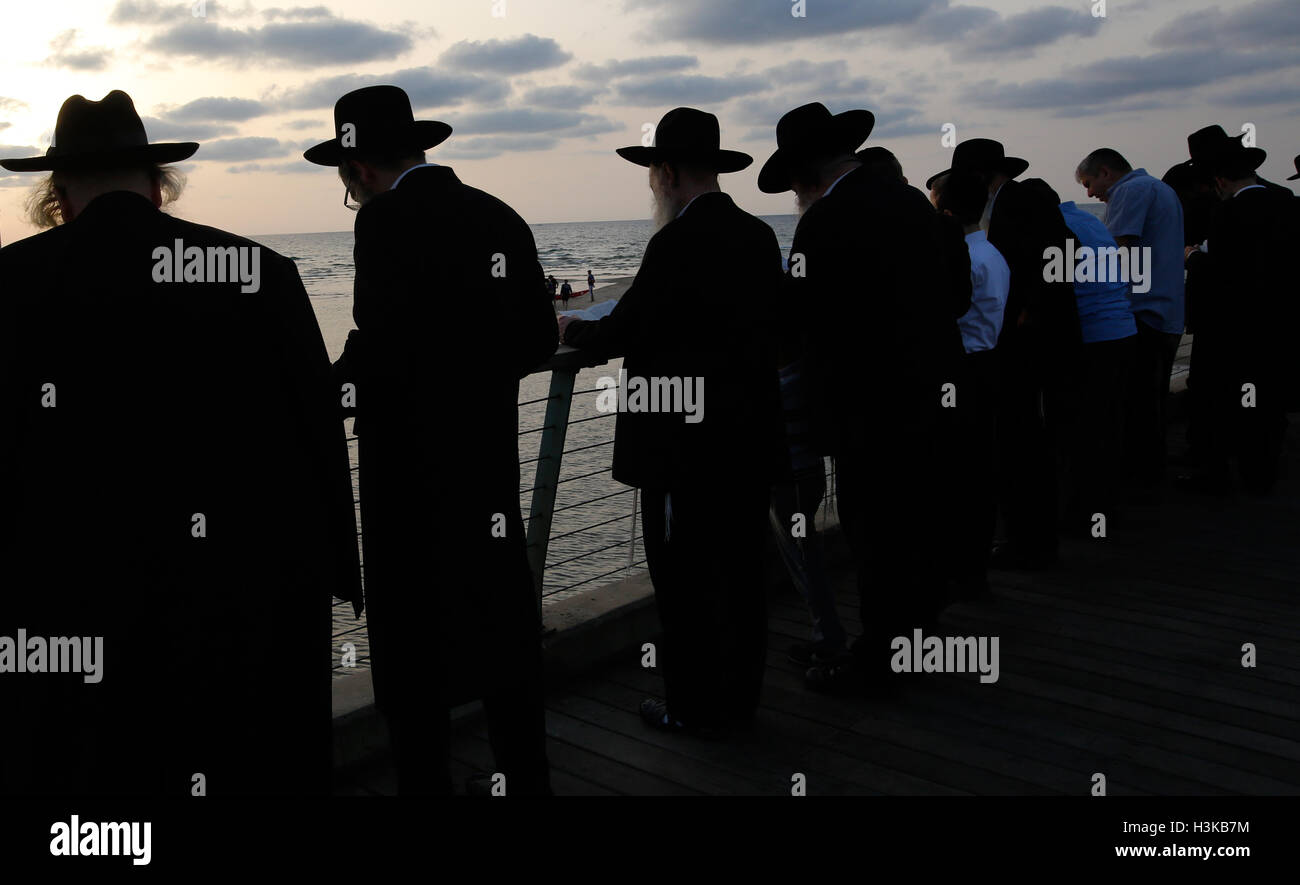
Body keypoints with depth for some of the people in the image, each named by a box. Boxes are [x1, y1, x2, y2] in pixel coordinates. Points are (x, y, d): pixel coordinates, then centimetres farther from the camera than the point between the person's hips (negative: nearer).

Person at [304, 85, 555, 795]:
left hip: (412, 476, -7)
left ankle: (425, 779, 18)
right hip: (493, 463, 7)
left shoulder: (388, 218, -13)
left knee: (413, 646, 7)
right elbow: (537, 340, 8)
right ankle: (526, 779, 31)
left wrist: (341, 379, -2)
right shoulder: (500, 216, 7)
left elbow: (381, 345, -22)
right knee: (503, 628, 18)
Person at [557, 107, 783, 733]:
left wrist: (570, 329, 7)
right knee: (739, 573, 16)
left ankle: (693, 707, 16)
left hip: (685, 451, -8)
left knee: (683, 581, 4)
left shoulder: (679, 244, -18)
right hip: (752, 445, 9)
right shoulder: (759, 236, 8)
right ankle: (739, 699, 29)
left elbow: (622, 333, -15)